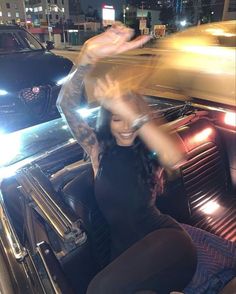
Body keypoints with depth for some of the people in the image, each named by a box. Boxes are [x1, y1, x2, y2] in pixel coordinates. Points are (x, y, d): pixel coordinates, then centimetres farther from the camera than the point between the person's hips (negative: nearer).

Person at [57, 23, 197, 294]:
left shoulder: (147, 151, -2)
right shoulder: (99, 150, 1)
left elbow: (175, 158, -27)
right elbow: (66, 105, -11)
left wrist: (126, 107, -32)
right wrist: (89, 55, -28)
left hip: (163, 239, -2)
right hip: (124, 249, 3)